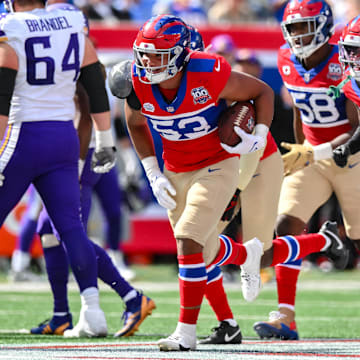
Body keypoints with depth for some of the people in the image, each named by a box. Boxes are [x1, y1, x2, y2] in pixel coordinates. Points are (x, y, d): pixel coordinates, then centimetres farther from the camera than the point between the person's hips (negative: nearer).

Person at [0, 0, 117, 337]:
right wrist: (104, 141, 21)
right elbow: (97, 89, 12)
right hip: (64, 139, 4)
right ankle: (91, 305, -12)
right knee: (70, 225, 1)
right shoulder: (75, 27, 6)